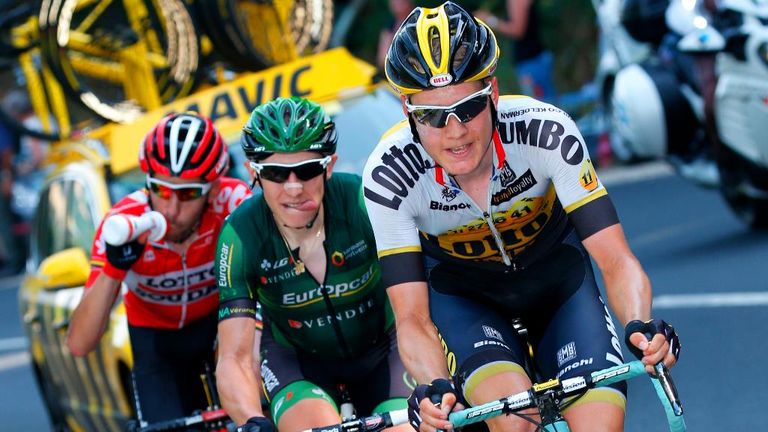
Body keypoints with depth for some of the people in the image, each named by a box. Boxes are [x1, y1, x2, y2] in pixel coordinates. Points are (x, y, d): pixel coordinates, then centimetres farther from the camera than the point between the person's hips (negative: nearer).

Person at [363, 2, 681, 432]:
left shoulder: (546, 132, -29)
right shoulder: (391, 175, -28)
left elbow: (616, 261, -27)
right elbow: (412, 319, -26)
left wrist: (641, 327, -47)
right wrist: (434, 389, -47)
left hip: (554, 278, 1)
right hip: (460, 293, -1)